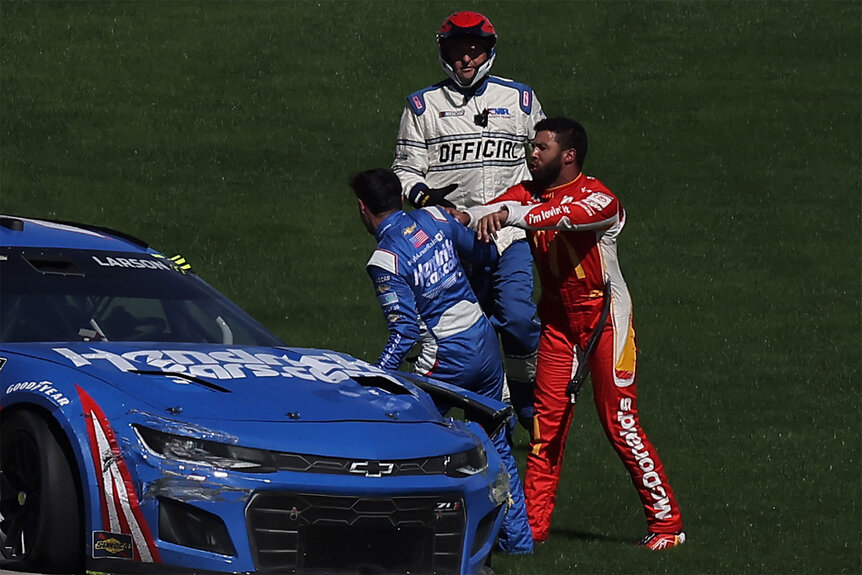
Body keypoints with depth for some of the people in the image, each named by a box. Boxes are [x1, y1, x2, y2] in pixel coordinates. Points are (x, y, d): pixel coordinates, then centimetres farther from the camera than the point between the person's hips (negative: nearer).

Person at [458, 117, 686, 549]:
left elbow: (564, 216, -37)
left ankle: (666, 522, 2)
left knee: (619, 423, -6)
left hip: (604, 317, -6)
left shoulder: (599, 198, -16)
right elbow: (499, 209, -13)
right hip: (556, 319, 6)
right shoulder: (529, 193, 5)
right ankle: (532, 524, 4)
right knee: (546, 420, 0)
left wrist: (508, 214, -53)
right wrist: (465, 218, -36)